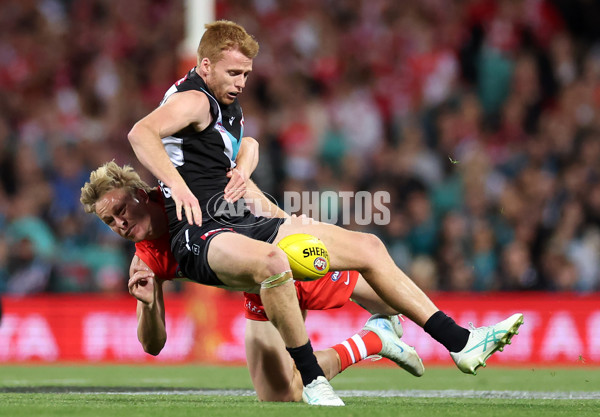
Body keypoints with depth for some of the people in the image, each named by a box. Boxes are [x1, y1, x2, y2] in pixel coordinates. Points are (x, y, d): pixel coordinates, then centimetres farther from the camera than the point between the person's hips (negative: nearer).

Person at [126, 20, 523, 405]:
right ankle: (313, 382, -33)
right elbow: (141, 133, -31)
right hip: (202, 235, -10)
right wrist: (178, 186, -44)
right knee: (273, 261, -45)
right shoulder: (193, 99, -12)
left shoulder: (227, 103, 19)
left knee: (368, 247, 6)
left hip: (244, 224, 10)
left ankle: (461, 343, 7)